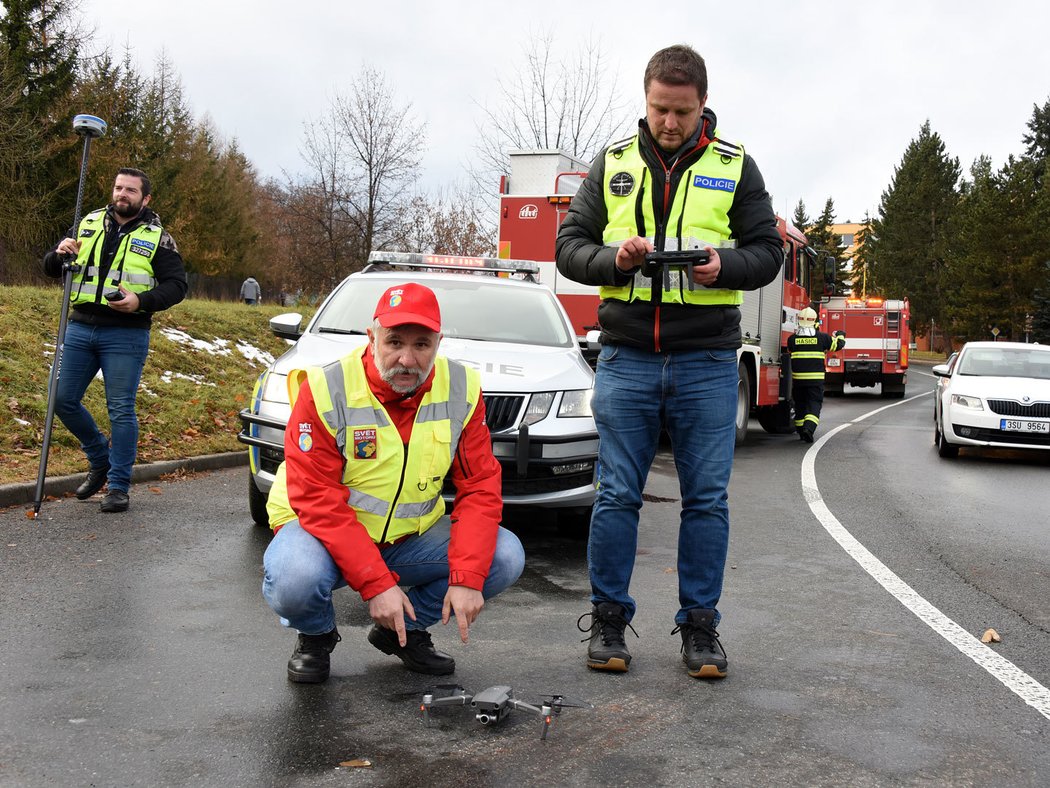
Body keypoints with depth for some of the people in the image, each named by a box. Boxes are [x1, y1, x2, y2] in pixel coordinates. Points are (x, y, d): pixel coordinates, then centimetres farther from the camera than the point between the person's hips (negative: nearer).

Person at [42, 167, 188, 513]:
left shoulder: (156, 238, 2)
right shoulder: (88, 225, 11)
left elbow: (176, 285, -3)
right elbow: (51, 269, 15)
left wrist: (142, 301, -20)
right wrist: (60, 254, -9)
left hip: (125, 334, -4)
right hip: (80, 329, 4)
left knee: (121, 409, -2)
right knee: (64, 400, 5)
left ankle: (119, 485, 6)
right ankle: (101, 461, 26)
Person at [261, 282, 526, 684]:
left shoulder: (461, 390, -9)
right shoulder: (326, 390, -21)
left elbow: (480, 488, -9)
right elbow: (319, 502, -23)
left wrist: (467, 578, -22)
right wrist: (376, 584, -30)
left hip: (412, 536, 4)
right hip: (325, 530, -4)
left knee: (505, 557, -16)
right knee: (294, 582, -36)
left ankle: (406, 631, 8)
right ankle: (316, 635, 3)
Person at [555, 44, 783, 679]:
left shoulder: (735, 167, 7)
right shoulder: (613, 163, 9)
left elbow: (767, 251, 6)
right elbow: (569, 245, 8)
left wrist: (723, 265, -15)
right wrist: (614, 258, -12)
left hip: (708, 362, 0)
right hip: (627, 358, 1)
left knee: (707, 499, 4)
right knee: (618, 495, 3)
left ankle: (700, 626, 15)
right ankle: (608, 620, 16)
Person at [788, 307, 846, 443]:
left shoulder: (792, 338, -2)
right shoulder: (822, 337, -4)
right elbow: (838, 345, 11)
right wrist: (840, 335, 34)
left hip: (798, 379, 2)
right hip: (816, 379, -2)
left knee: (800, 404, 15)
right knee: (814, 404, -1)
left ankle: (801, 431, 25)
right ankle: (809, 428, -22)